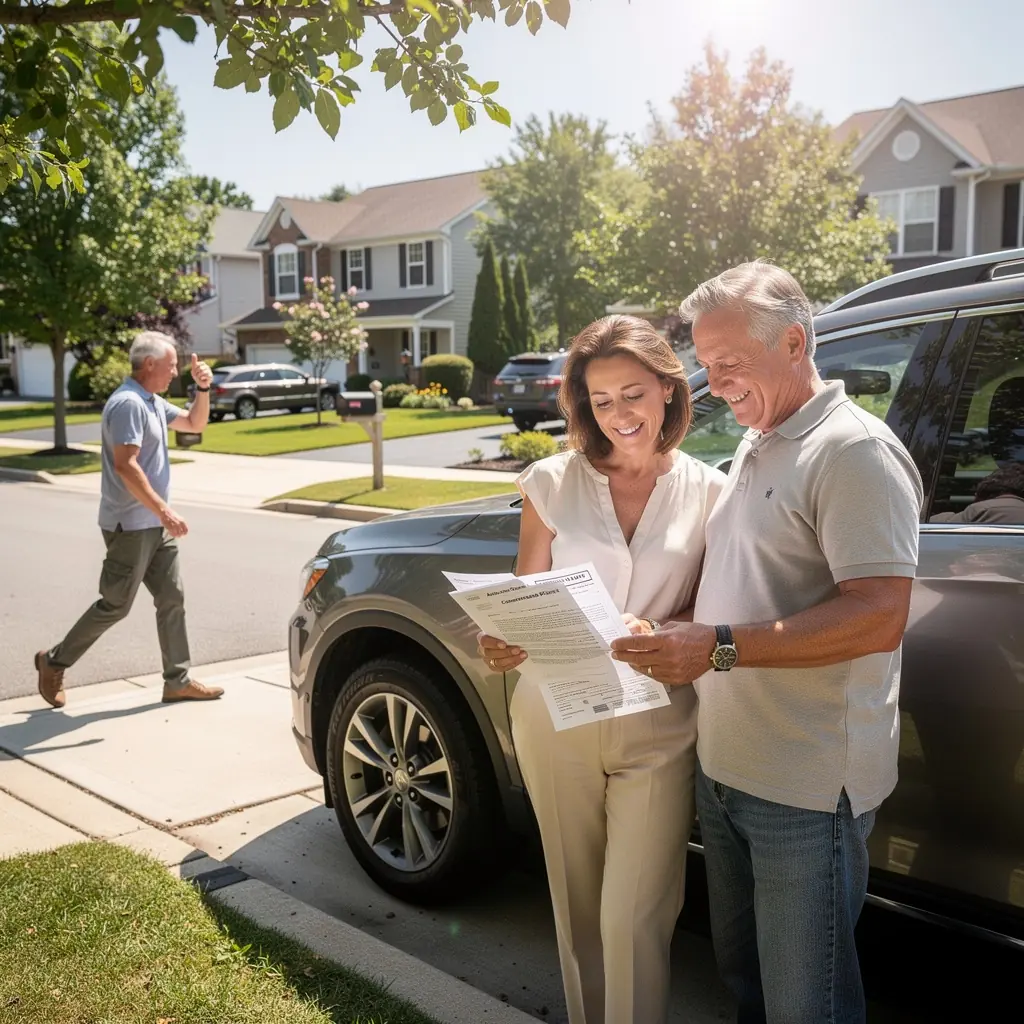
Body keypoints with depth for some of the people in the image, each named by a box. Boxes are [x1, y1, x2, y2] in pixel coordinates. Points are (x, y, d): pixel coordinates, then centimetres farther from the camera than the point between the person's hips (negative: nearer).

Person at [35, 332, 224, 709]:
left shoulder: (154, 402, 12)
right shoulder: (127, 403, -19)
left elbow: (195, 424, 26)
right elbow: (126, 467, -26)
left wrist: (202, 388, 9)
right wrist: (165, 512, -28)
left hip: (154, 524, 10)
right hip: (130, 525, -9)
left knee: (172, 599, 8)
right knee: (115, 605, 0)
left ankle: (178, 680, 14)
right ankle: (54, 662, 17)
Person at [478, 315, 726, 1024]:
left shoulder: (709, 494, -1)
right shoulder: (553, 484, 0)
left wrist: (658, 633, -21)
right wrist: (507, 643, -18)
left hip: (657, 729, -1)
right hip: (557, 719, 2)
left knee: (633, 917, -4)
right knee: (577, 906, 16)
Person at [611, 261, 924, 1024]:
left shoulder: (854, 450, -15)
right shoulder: (754, 450, 14)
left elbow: (879, 615, -24)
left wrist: (720, 647, -27)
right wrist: (676, 634, 8)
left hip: (807, 788, -8)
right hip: (724, 768, 8)